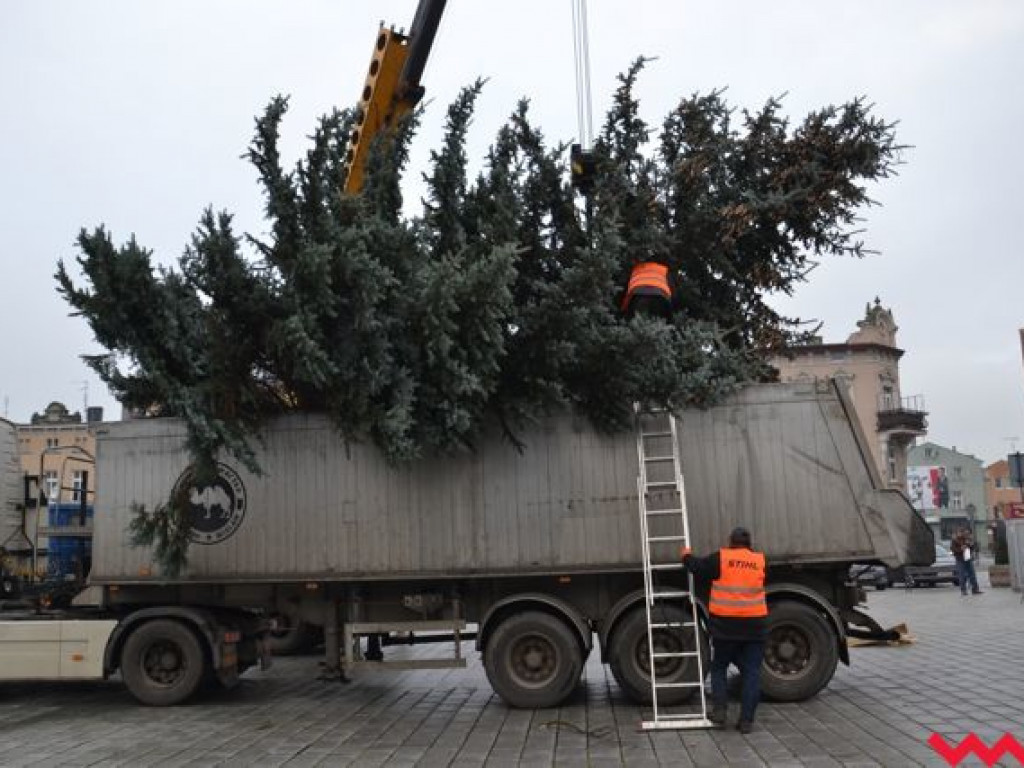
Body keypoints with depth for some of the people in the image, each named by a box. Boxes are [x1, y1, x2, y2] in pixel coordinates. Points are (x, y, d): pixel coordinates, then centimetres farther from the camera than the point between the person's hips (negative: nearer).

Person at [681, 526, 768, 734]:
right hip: (754, 625, 2)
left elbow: (697, 567, -3)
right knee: (752, 672, 6)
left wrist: (686, 555, 18)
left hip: (725, 624, -2)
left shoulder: (721, 558, -5)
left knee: (719, 667, 15)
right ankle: (746, 720, 3)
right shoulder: (760, 560, 5)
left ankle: (719, 709, 7)